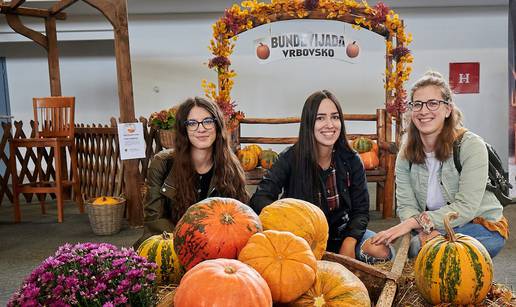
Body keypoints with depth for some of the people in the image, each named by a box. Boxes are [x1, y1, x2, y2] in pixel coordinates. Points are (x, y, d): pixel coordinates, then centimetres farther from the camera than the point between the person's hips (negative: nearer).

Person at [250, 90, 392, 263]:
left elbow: (360, 210, -2)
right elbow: (259, 199, -23)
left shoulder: (351, 161, -5)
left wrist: (349, 244, -21)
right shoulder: (291, 158, -15)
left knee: (382, 252, -21)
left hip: (339, 231, 2)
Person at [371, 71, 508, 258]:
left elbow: (466, 208, -23)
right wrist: (426, 230, -30)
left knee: (416, 247, -32)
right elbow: (406, 205, -8)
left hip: (483, 227, -4)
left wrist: (413, 222, -30)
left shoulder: (471, 146, -17)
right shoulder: (406, 153, -2)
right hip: (436, 228, 5)